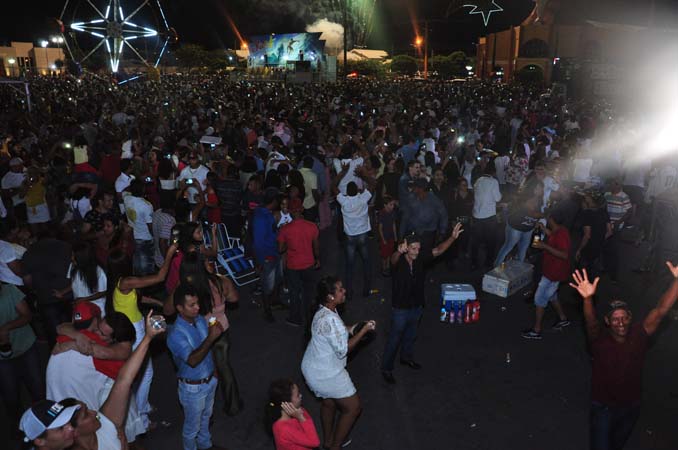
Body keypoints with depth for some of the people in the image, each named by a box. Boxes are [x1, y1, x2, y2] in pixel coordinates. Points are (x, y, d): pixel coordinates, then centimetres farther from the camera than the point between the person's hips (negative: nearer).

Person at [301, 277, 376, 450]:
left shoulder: (323, 311, -2)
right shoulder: (331, 320, -33)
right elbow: (342, 350, -25)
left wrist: (349, 330, 1)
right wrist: (363, 331, -20)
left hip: (313, 368, 9)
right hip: (327, 374, -9)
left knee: (329, 403, 29)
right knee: (353, 408, 9)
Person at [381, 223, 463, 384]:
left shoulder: (420, 259, -11)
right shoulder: (398, 261, -26)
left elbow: (437, 250, -12)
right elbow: (393, 259, -50)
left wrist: (452, 237, -28)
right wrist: (399, 252, -74)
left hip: (417, 306, 6)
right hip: (400, 309, -6)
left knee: (411, 335, 28)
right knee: (394, 339, 11)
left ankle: (406, 357, 54)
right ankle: (386, 368, 29)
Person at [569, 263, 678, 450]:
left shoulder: (638, 336, -15)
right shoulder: (600, 341, -23)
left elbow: (661, 310, -26)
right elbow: (591, 324, -45)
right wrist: (588, 299, -65)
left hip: (631, 407, 3)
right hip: (603, 408, -3)